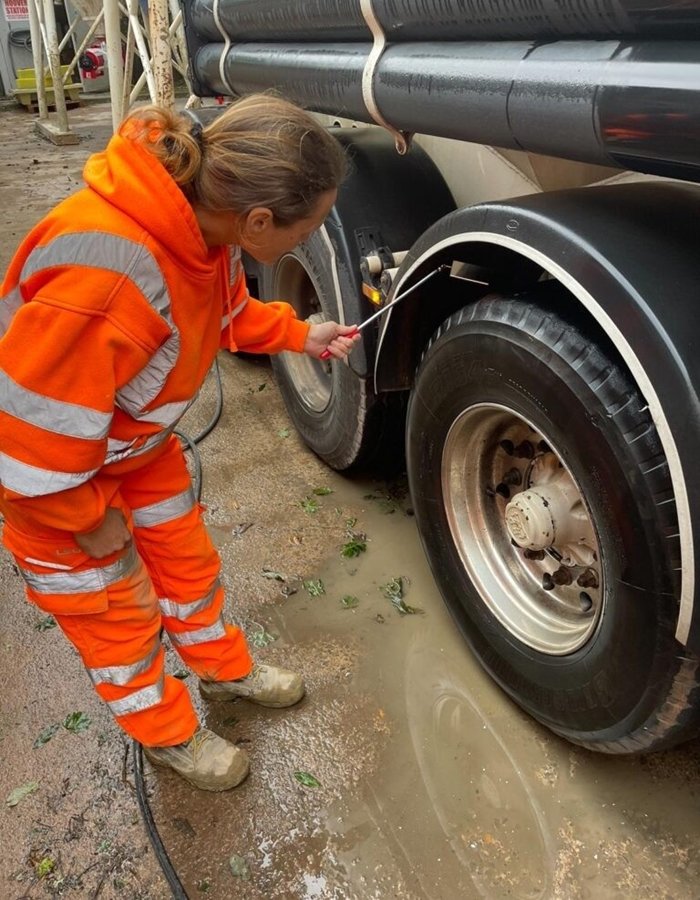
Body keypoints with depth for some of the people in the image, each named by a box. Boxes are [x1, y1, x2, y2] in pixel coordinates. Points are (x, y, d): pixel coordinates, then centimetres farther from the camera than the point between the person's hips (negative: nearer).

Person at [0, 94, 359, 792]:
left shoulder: (201, 223, -16)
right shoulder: (104, 279, -44)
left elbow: (226, 309, 9)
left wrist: (298, 335, 6)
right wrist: (88, 517, -19)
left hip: (138, 440, 7)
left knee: (186, 558, 20)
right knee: (117, 609, 11)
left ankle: (225, 670, 46)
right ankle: (168, 735, 36)